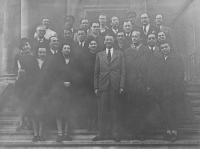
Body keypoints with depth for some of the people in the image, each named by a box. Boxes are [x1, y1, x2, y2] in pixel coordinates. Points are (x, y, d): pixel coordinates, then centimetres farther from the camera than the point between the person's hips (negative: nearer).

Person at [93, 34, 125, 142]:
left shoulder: (120, 54, 9)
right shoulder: (99, 55, 12)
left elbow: (123, 71, 4)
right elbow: (96, 72, 10)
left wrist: (122, 86, -5)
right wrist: (96, 87, 3)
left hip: (115, 86, 0)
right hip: (103, 85, 1)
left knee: (114, 109, 3)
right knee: (102, 110, 0)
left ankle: (115, 133, 10)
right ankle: (101, 134, 5)